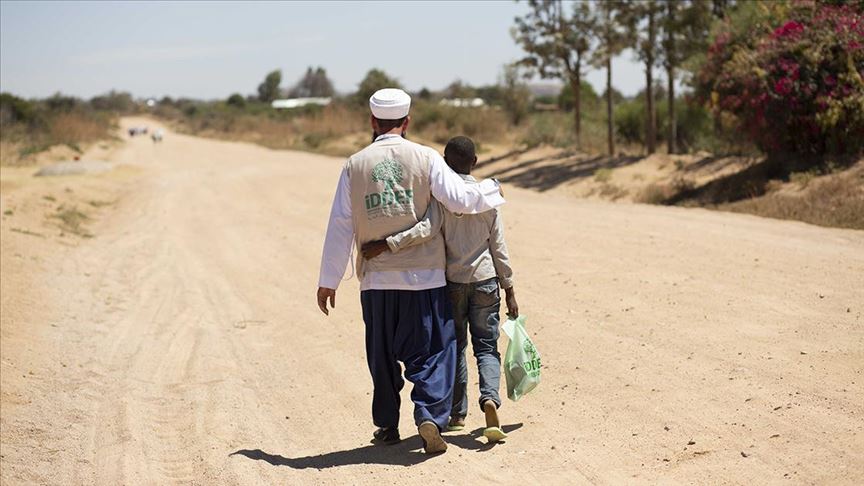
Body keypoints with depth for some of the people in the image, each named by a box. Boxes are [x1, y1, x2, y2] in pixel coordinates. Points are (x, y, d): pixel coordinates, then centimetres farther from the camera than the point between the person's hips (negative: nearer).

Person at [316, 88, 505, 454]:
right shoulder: (425, 158, -3)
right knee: (432, 351, 4)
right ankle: (430, 416, -12)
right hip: (424, 277, -2)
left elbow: (340, 226, 4)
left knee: (382, 355, 15)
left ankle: (387, 425, 22)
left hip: (376, 280, 2)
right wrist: (491, 191, 14)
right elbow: (460, 199, -8)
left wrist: (329, 280, 9)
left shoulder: (355, 165, 2)